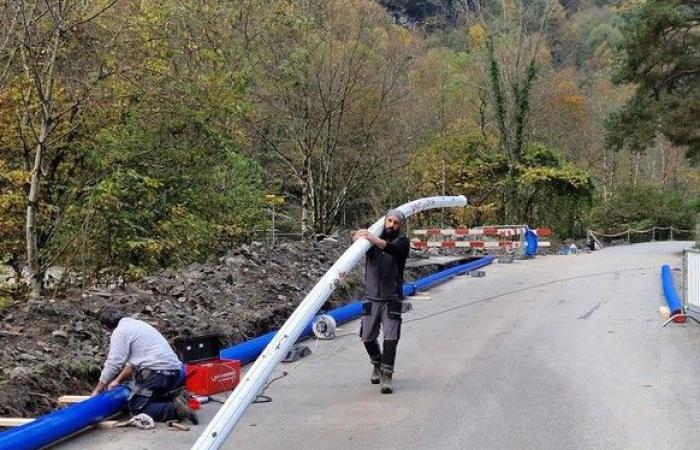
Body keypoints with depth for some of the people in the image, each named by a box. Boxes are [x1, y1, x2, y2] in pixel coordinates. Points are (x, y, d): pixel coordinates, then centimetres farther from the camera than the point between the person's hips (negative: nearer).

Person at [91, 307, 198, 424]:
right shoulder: (136, 324, 24)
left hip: (158, 372, -9)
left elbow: (112, 364, -6)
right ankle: (176, 399, 3)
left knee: (137, 408, -5)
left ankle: (176, 409, -19)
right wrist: (118, 381, 27)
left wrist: (97, 391, 4)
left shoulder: (120, 332, -3)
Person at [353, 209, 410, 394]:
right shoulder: (373, 237, 4)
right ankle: (377, 366, 34)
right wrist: (359, 236, -39)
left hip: (392, 300, -3)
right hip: (371, 297, 3)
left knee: (391, 338, -11)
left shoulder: (402, 242, -5)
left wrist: (375, 240, -48)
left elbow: (391, 248, -28)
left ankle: (386, 376, -2)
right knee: (367, 337, 9)